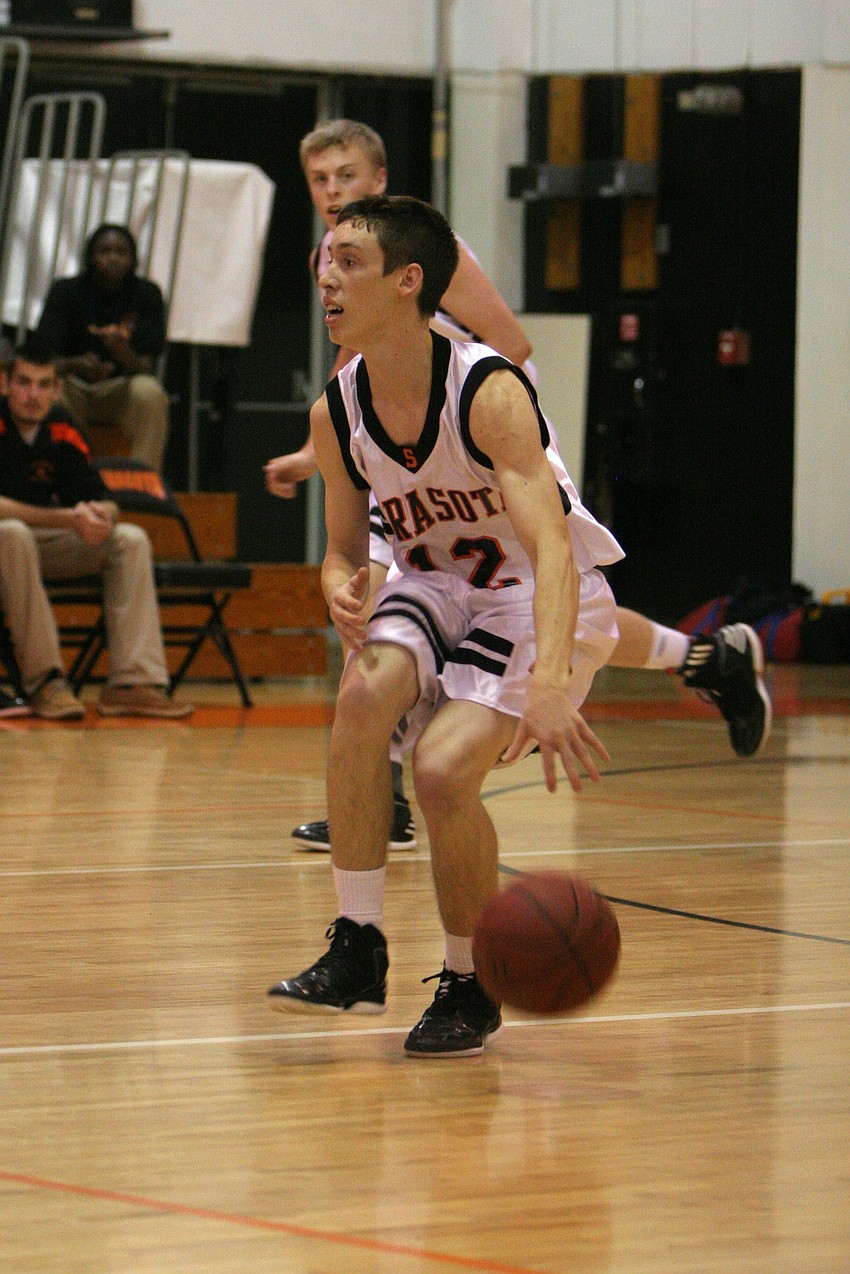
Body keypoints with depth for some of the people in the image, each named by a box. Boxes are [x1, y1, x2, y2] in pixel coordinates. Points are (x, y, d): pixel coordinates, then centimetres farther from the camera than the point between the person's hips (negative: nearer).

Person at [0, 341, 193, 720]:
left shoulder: (62, 429, 1)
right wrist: (69, 519, -33)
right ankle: (44, 680, -39)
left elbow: (100, 498, 1)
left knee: (131, 539, -11)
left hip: (44, 543, 7)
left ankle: (133, 682, -22)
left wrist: (101, 514, -25)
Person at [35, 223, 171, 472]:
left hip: (120, 393, 0)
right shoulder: (65, 291, -7)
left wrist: (125, 355, -37)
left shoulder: (147, 294, -6)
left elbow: (146, 365, -12)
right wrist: (78, 365, -37)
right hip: (75, 388, 0)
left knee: (149, 391, -32)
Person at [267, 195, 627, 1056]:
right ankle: (356, 951, -17)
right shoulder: (337, 412, -9)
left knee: (442, 769, -24)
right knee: (366, 691, -27)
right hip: (437, 581, 5)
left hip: (547, 597, -5)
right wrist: (342, 588, -23)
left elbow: (551, 547, -38)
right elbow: (345, 551, 5)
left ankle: (471, 988, 1)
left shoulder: (489, 394, -28)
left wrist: (551, 680, -55)